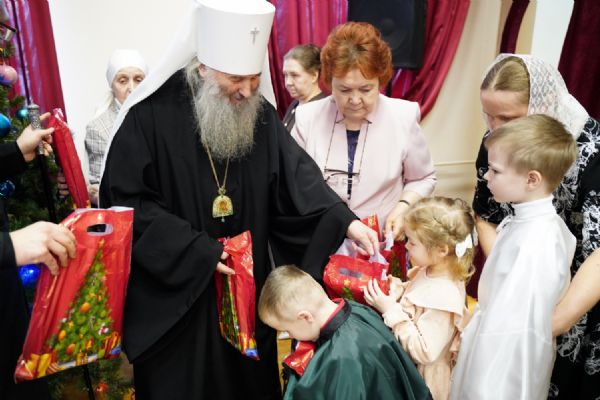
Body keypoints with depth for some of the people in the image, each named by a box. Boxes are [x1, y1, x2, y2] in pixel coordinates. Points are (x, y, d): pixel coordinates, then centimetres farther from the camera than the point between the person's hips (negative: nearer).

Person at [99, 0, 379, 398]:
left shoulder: (262, 116, -2)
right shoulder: (152, 115, -15)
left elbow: (299, 179, -8)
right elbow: (124, 201, -15)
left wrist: (344, 220, -26)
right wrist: (197, 250, -19)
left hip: (247, 289, 4)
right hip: (173, 290, -3)